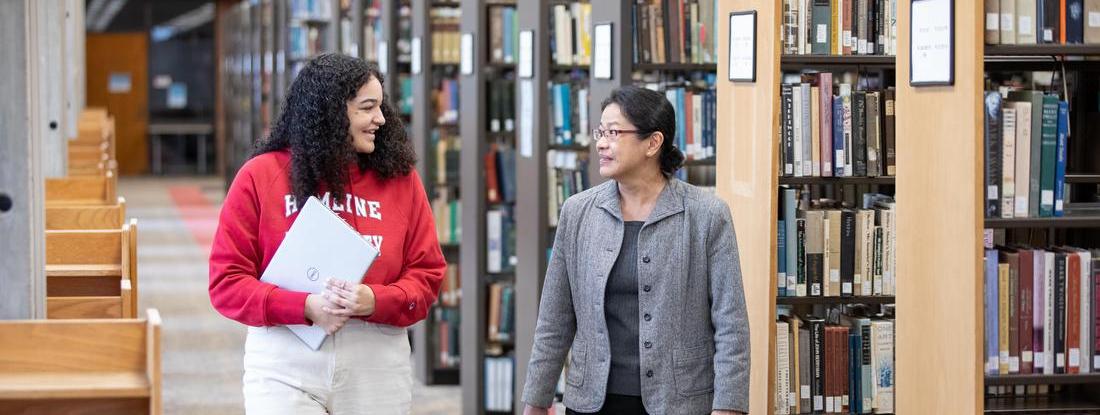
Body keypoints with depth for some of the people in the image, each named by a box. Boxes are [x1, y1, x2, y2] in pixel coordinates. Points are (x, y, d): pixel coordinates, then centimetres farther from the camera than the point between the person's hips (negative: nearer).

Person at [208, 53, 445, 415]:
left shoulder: (400, 180, 7)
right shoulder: (260, 176, 0)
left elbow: (426, 277, 6)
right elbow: (227, 281, -3)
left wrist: (376, 301, -15)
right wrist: (306, 307, -17)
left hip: (376, 369, 2)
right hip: (286, 368, -2)